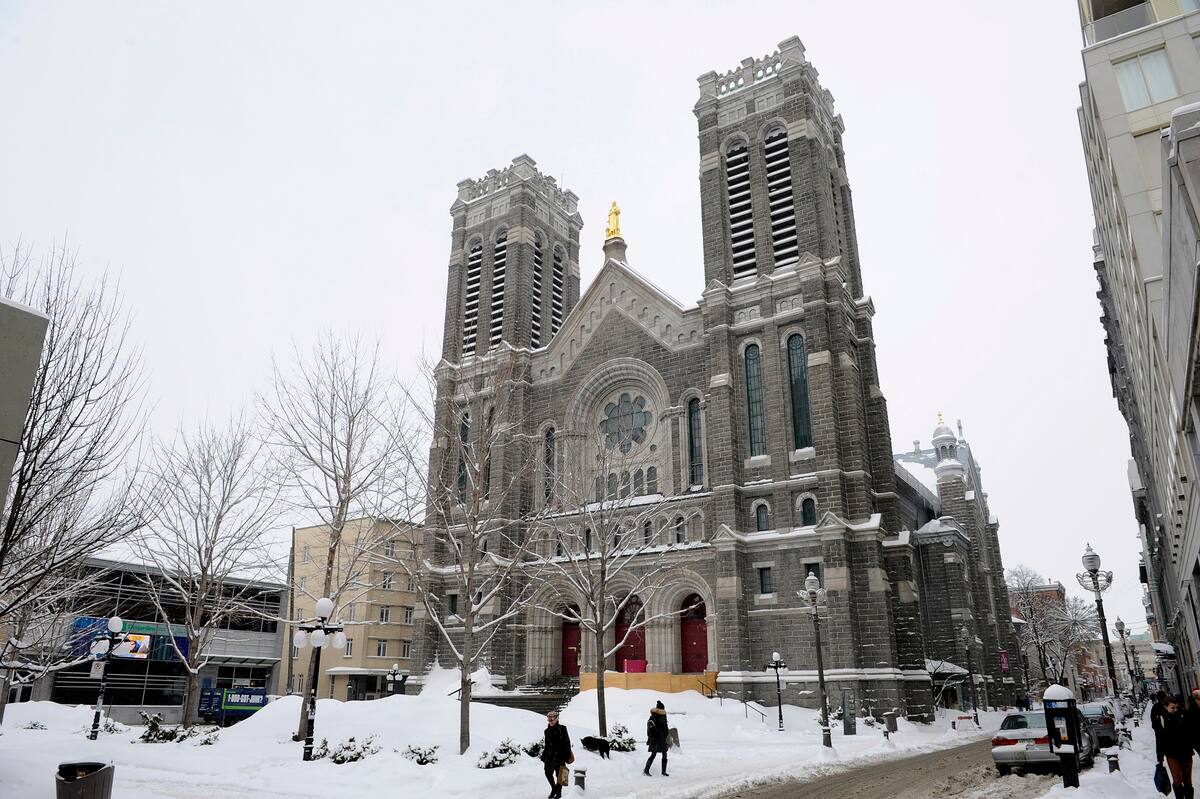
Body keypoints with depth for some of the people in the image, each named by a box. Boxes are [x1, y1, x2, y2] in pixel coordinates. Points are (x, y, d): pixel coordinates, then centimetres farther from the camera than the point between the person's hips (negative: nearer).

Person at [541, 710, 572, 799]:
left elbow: (567, 743, -6)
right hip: (550, 755, 5)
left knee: (559, 774, 1)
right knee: (548, 772, 0)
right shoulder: (547, 731, 10)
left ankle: (558, 792, 17)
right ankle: (553, 788, 24)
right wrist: (544, 756, 13)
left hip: (559, 755, -4)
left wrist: (567, 755, -10)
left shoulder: (562, 729, -5)